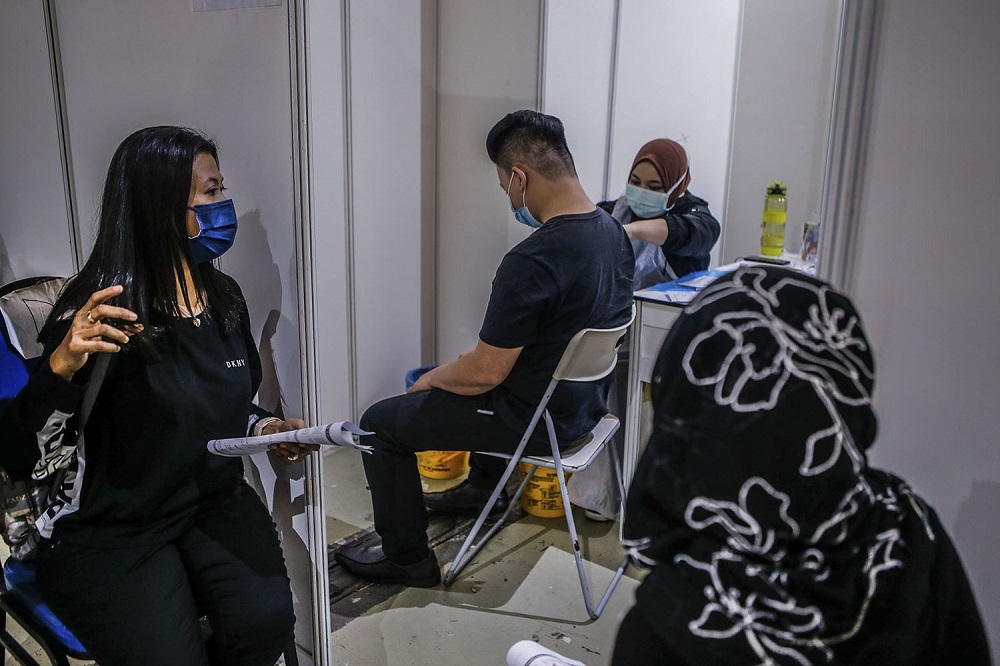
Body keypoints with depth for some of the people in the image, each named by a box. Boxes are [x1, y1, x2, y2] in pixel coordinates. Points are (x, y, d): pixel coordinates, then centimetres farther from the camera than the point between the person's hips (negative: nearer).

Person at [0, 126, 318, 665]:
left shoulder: (224, 297, 3)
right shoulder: (105, 315, -17)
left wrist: (268, 429, -1)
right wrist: (61, 367, -36)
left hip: (215, 501, 5)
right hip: (107, 530, -5)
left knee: (265, 622, -18)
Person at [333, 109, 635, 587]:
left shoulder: (531, 262, -31)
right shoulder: (613, 232, -3)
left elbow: (485, 372, -24)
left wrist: (430, 379, -3)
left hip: (541, 420, -9)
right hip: (588, 399, 9)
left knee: (381, 423, 5)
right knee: (486, 386, 36)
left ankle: (406, 557, 19)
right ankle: (482, 488, 52)